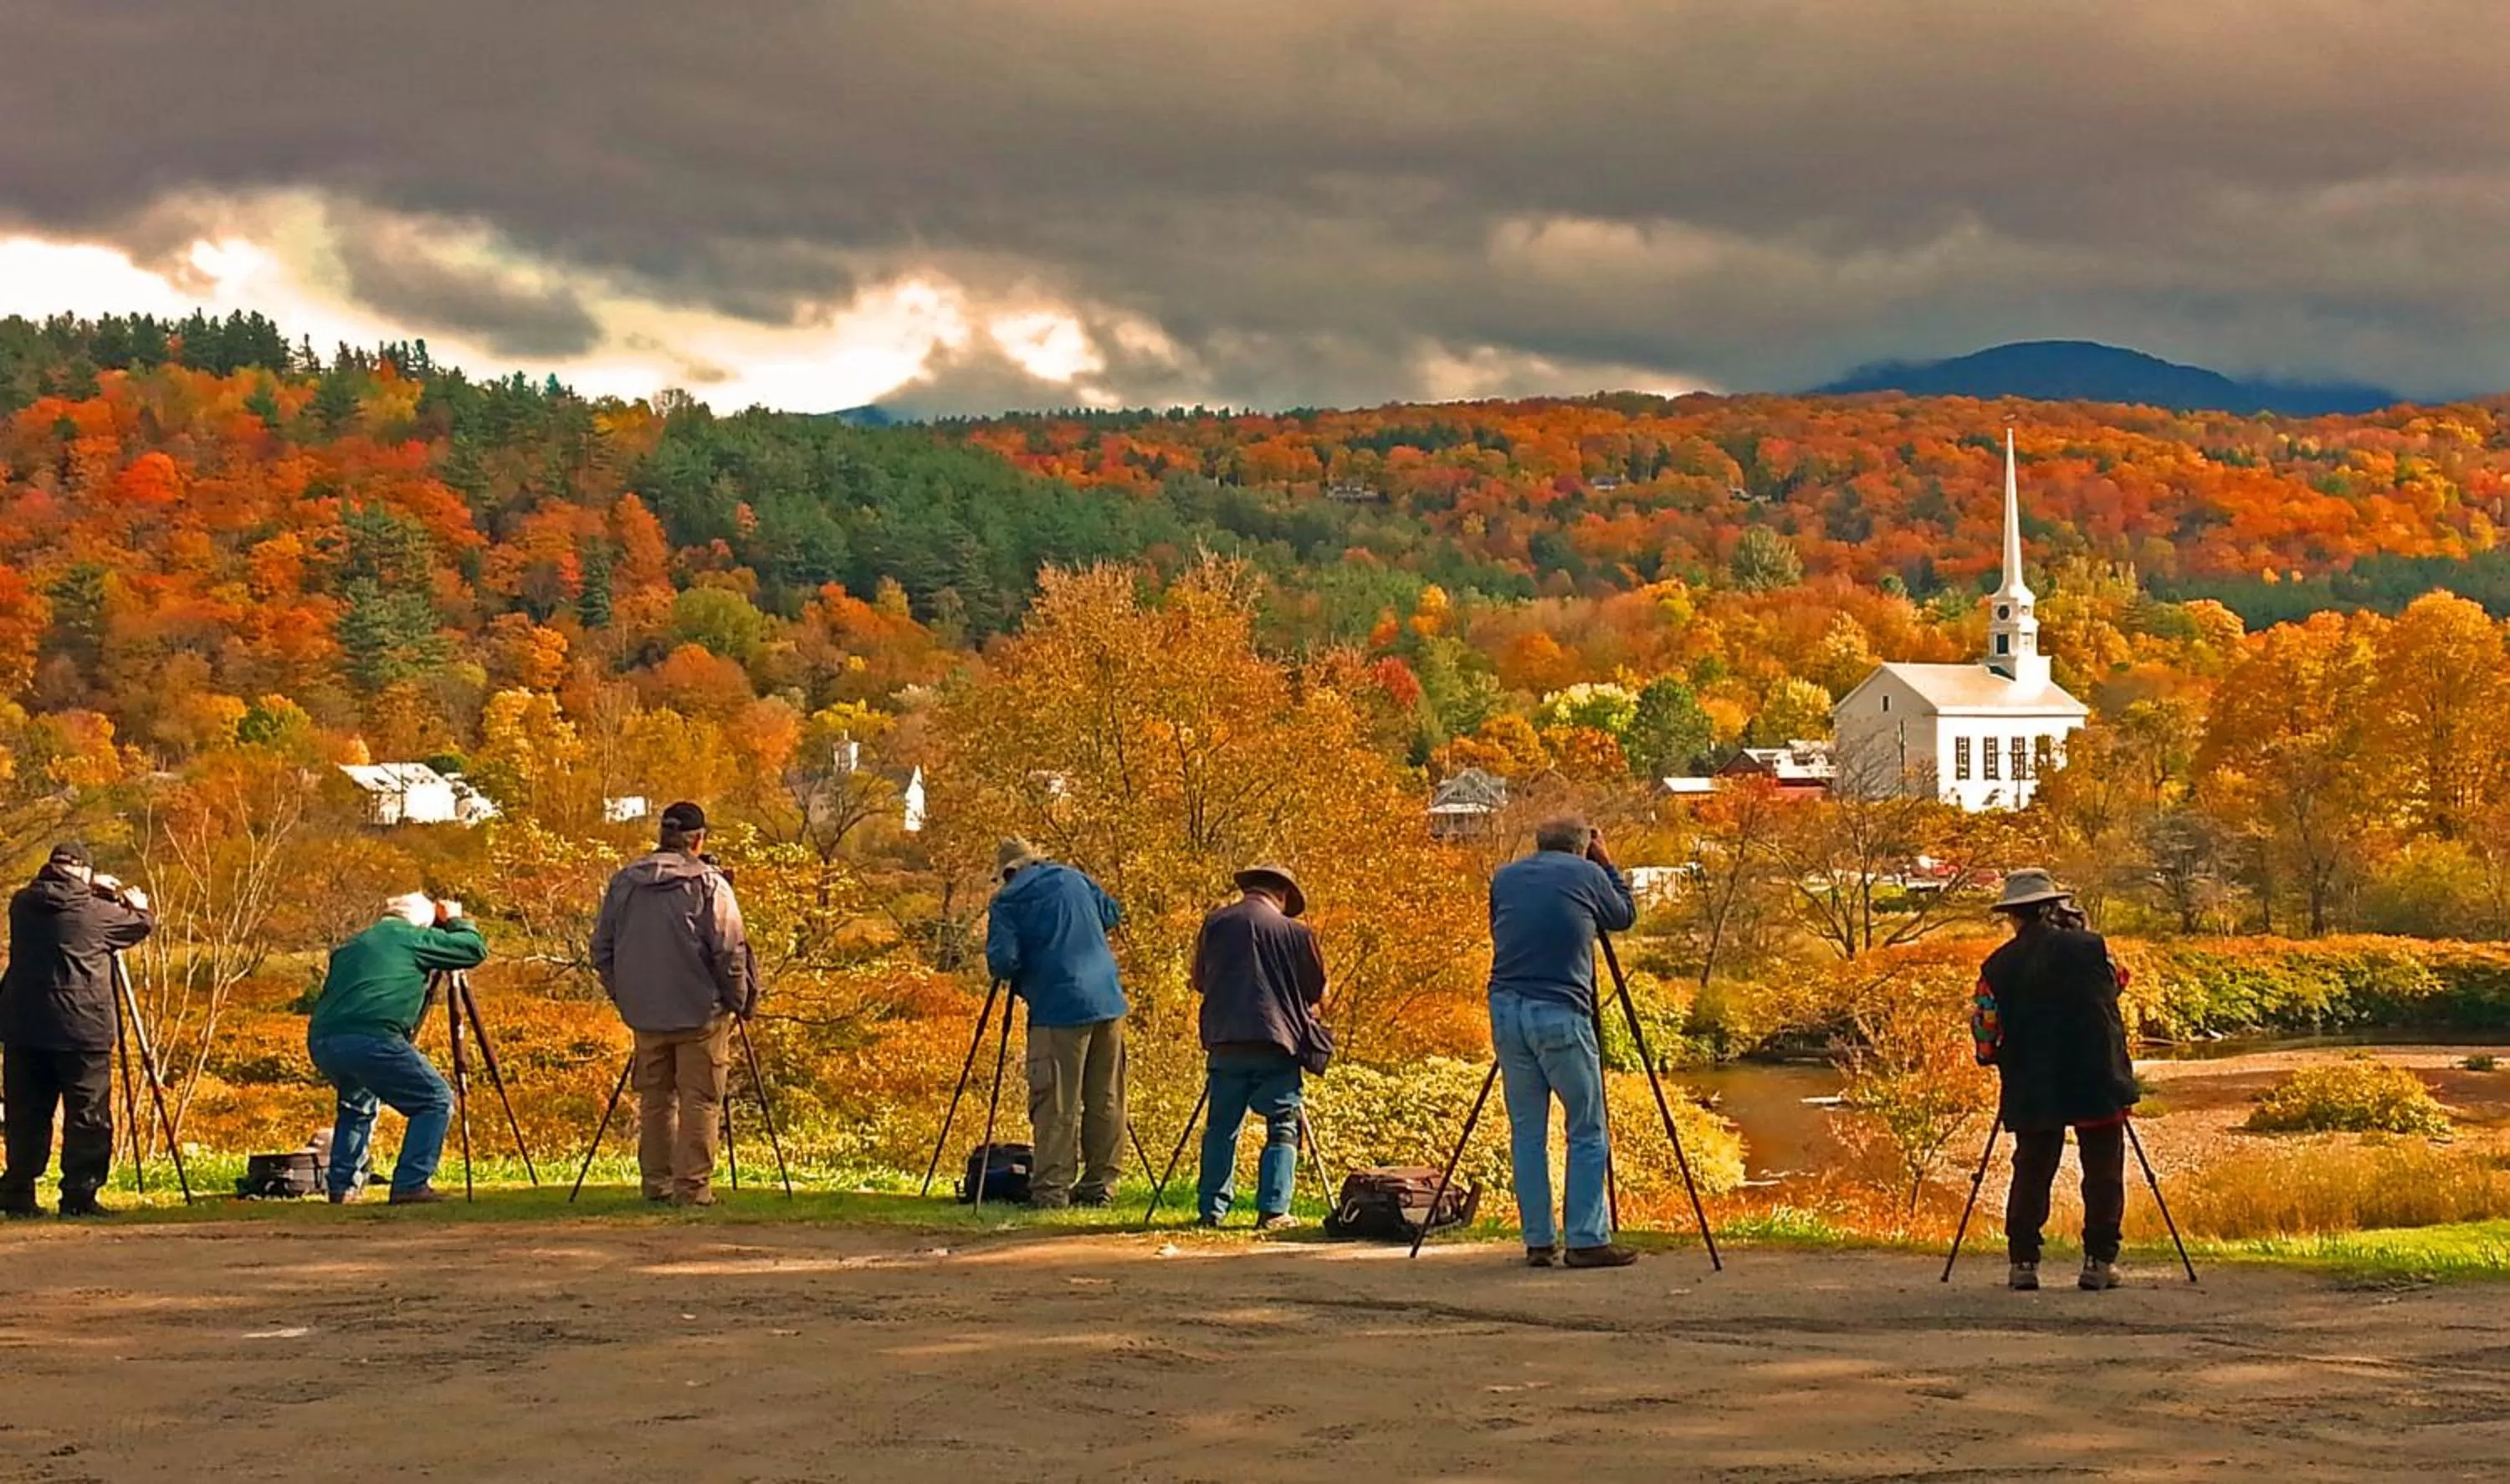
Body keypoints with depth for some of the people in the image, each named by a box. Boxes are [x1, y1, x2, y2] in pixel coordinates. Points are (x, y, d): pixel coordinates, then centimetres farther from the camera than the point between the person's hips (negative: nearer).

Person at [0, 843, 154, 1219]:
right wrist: (138, 904, 29)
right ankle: (79, 1195, -2)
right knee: (87, 1117, 2)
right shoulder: (92, 911, -7)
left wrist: (89, 891, 30)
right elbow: (142, 923, 8)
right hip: (81, 1029, -5)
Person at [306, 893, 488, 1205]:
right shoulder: (414, 938, 13)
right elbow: (475, 949, 14)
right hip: (372, 1038, -7)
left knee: (357, 1104, 34)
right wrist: (455, 921, 33)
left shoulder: (350, 947, 31)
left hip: (321, 1041, 7)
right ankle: (411, 1184, -6)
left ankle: (341, 1185, 27)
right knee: (435, 1101, 5)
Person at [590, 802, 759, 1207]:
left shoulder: (624, 882, 6)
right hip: (700, 1011, -4)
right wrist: (740, 1001, 0)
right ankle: (692, 1188, -2)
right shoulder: (709, 884, -9)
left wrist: (624, 997, 19)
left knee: (654, 1098, 14)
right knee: (699, 1100, 0)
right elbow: (729, 951, -12)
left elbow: (601, 950, 10)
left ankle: (656, 1183, 17)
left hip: (645, 1013, 5)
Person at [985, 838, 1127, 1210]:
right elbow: (1112, 914, 28)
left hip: (1059, 1010, -5)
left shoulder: (1007, 902, -2)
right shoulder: (1073, 879, 14)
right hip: (1108, 1002, 5)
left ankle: (1051, 1189, -5)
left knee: (1055, 1105, -3)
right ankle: (1100, 1184, 13)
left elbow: (1002, 963, -10)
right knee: (1105, 1101, 10)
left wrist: (1018, 979, 11)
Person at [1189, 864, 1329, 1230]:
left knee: (1221, 1127, 10)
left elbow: (1199, 980, 14)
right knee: (1283, 1128, 3)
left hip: (1224, 1044, 3)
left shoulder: (1215, 924, 5)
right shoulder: (1294, 931, -2)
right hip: (1277, 1044, -3)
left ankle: (1212, 1209, 7)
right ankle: (1273, 1211, -6)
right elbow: (1317, 990, 5)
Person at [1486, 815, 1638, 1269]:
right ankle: (1587, 1240, 0)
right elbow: (1625, 914, 20)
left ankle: (1539, 1242, 10)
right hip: (1560, 1014, -4)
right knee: (1587, 1131, 3)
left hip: (1505, 1009, 4)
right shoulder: (1586, 874, 5)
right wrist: (1608, 865, 31)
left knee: (1527, 1132, 10)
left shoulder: (1504, 878, 14)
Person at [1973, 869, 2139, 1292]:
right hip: (2098, 1083, -1)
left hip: (2033, 1092, 1)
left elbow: (1986, 1038, -3)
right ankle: (2099, 1261, 4)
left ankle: (2023, 1261, 6)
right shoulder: (2090, 947, -5)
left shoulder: (1998, 966, -3)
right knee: (2103, 1173, 7)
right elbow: (2115, 984, 16)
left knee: (2031, 1172, 10)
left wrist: (2006, 1059, 17)